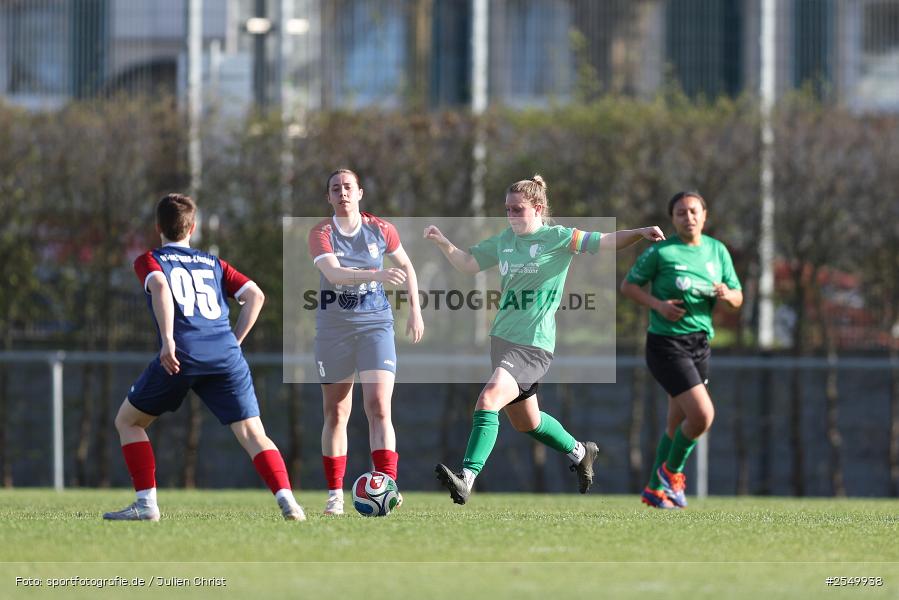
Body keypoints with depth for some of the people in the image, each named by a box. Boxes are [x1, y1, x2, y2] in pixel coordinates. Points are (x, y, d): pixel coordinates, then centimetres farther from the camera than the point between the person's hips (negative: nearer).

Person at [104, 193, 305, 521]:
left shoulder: (149, 261, 15)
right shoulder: (214, 264, 26)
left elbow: (159, 286, -8)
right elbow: (255, 295, 14)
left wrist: (168, 341, -15)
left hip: (182, 356, -3)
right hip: (226, 355, 3)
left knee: (127, 421, 16)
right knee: (252, 433, -1)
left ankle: (146, 503, 7)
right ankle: (286, 499, -24)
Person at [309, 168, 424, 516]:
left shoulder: (380, 230, 0)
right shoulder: (321, 234, -6)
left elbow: (407, 267, 17)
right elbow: (333, 272, -25)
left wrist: (415, 311, 11)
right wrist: (377, 275, -39)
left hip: (375, 324, 0)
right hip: (333, 329, 0)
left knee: (378, 406, -15)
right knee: (335, 414, 6)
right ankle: (335, 494, 16)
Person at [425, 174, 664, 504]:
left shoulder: (558, 238, -6)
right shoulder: (504, 241, 12)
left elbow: (604, 242, -10)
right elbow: (467, 263, 19)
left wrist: (639, 232, -26)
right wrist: (444, 243, 2)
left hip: (534, 344, -8)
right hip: (502, 338, 8)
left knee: (488, 399, -26)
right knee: (525, 421, 20)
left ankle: (466, 479, -31)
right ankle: (579, 452, 45)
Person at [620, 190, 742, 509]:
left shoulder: (717, 251, 9)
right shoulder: (660, 252, -7)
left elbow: (738, 298, 13)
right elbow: (628, 286, -1)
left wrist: (727, 294, -11)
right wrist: (658, 304, -17)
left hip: (700, 344, 6)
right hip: (667, 344, -6)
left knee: (677, 424, 14)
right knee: (703, 415, -17)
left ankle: (656, 489, 29)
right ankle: (671, 471, 6)